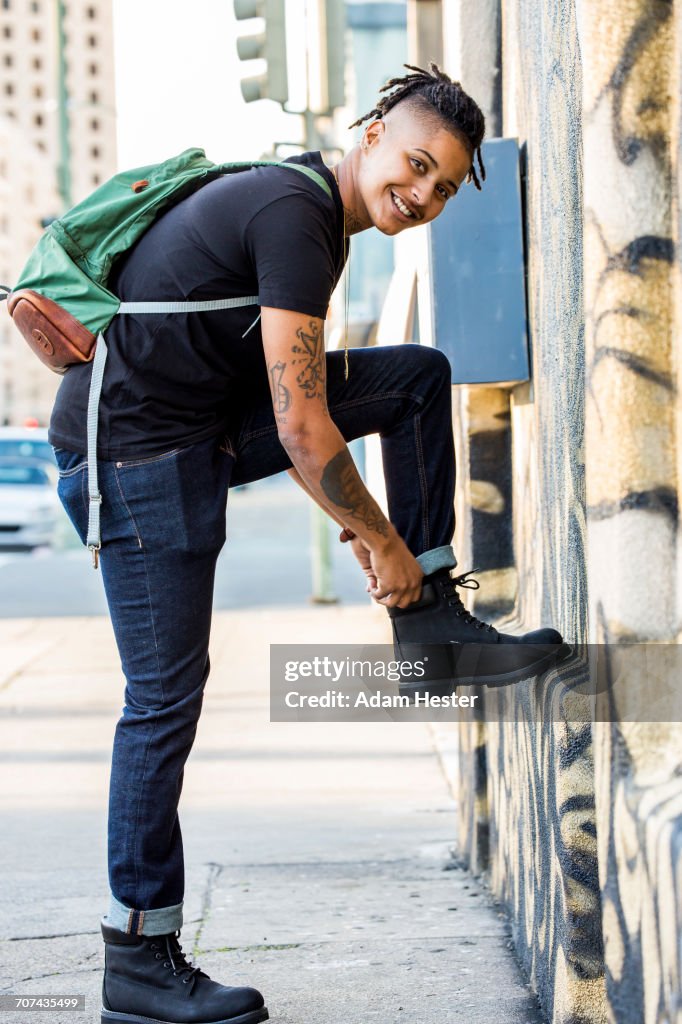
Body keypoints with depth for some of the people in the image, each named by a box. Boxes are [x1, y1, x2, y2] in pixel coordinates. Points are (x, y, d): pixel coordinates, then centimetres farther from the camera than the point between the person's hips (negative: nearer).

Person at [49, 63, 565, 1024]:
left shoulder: (306, 209, 13)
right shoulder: (298, 215, -18)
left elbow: (292, 412, 20)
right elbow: (301, 428, -21)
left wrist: (353, 525, 16)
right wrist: (383, 540, -10)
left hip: (203, 426, 10)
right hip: (134, 452, -10)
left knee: (419, 375, 9)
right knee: (166, 696, -7)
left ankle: (429, 612, 13)